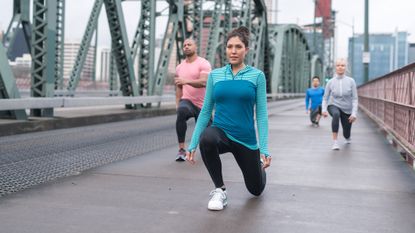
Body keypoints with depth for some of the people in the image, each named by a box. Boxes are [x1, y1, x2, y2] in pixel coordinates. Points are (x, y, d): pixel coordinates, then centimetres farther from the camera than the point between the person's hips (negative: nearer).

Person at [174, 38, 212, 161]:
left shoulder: (203, 63, -8)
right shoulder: (179, 67, 9)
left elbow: (204, 82, -25)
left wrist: (186, 81, -39)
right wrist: (177, 104, 10)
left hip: (202, 105, -2)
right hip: (187, 101, 2)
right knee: (181, 112, -36)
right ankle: (181, 150, -33)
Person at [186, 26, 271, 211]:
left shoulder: (257, 75, -4)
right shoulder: (214, 75, 2)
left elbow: (261, 113, -7)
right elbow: (206, 111, 4)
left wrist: (264, 149, -14)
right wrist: (193, 144, 0)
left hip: (246, 139, 0)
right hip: (221, 133, 1)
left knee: (256, 189, 15)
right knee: (207, 138, -38)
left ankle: (259, 164, 54)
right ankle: (219, 190, -16)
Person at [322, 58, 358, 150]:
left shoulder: (351, 81, -10)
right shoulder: (330, 82, -7)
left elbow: (354, 99, -10)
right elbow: (325, 98, 0)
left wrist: (354, 113, -18)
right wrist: (324, 110, -15)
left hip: (347, 109, 1)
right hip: (333, 106, -1)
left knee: (346, 134, 10)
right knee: (336, 114, -39)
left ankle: (348, 138, 54)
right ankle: (335, 142, -32)